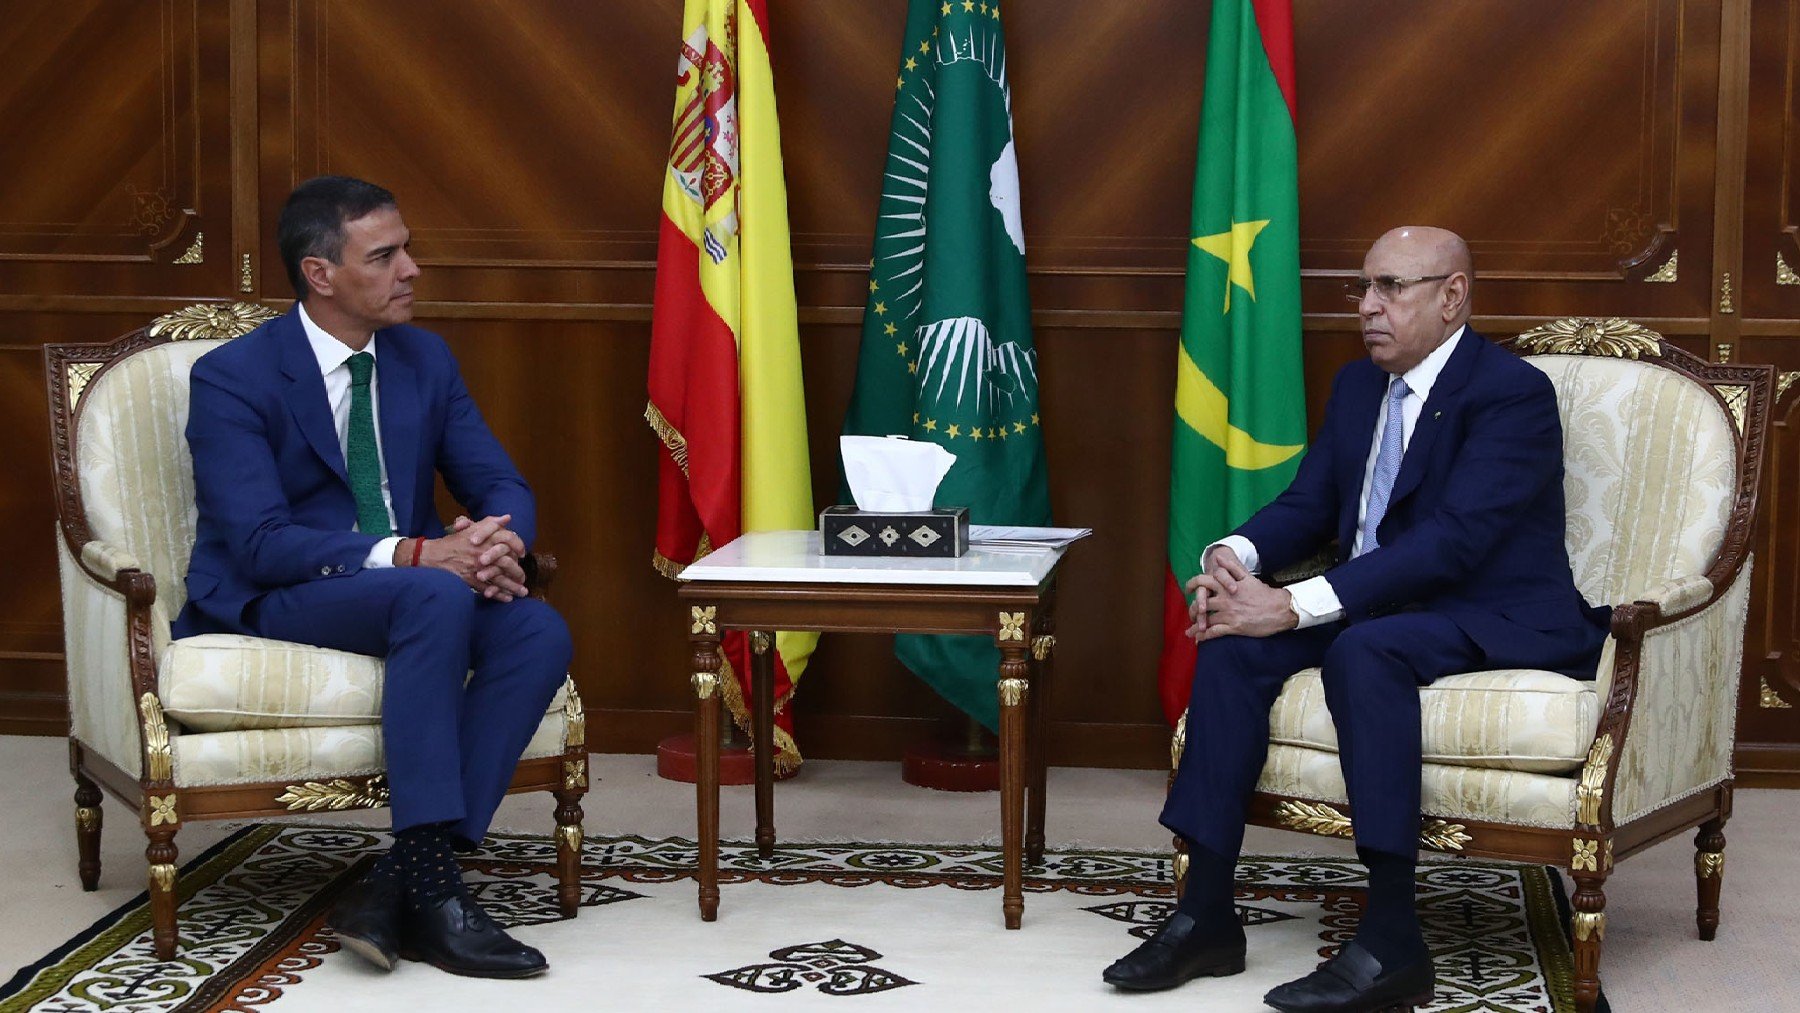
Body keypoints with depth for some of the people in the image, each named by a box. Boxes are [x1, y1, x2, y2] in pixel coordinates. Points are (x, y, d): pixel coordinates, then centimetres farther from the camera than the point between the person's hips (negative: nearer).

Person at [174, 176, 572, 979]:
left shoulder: (425, 358, 9)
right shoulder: (232, 379, -10)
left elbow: (498, 483, 8)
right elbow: (259, 543, -21)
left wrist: (500, 541, -19)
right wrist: (414, 554, -32)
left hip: (410, 594, 6)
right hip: (266, 604, -6)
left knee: (540, 632, -25)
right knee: (436, 597, -36)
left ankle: (399, 882, -29)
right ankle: (432, 887, -35)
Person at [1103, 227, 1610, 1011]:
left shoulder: (1513, 393, -15)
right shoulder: (1358, 386, 12)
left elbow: (1450, 542, -25)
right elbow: (1307, 505, 12)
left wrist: (1297, 605, -31)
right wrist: (1234, 556, -13)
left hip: (1499, 620, -8)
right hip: (1379, 605, 8)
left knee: (1364, 648, -36)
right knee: (1234, 644, -17)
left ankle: (1391, 940, -34)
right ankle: (1206, 913, -17)